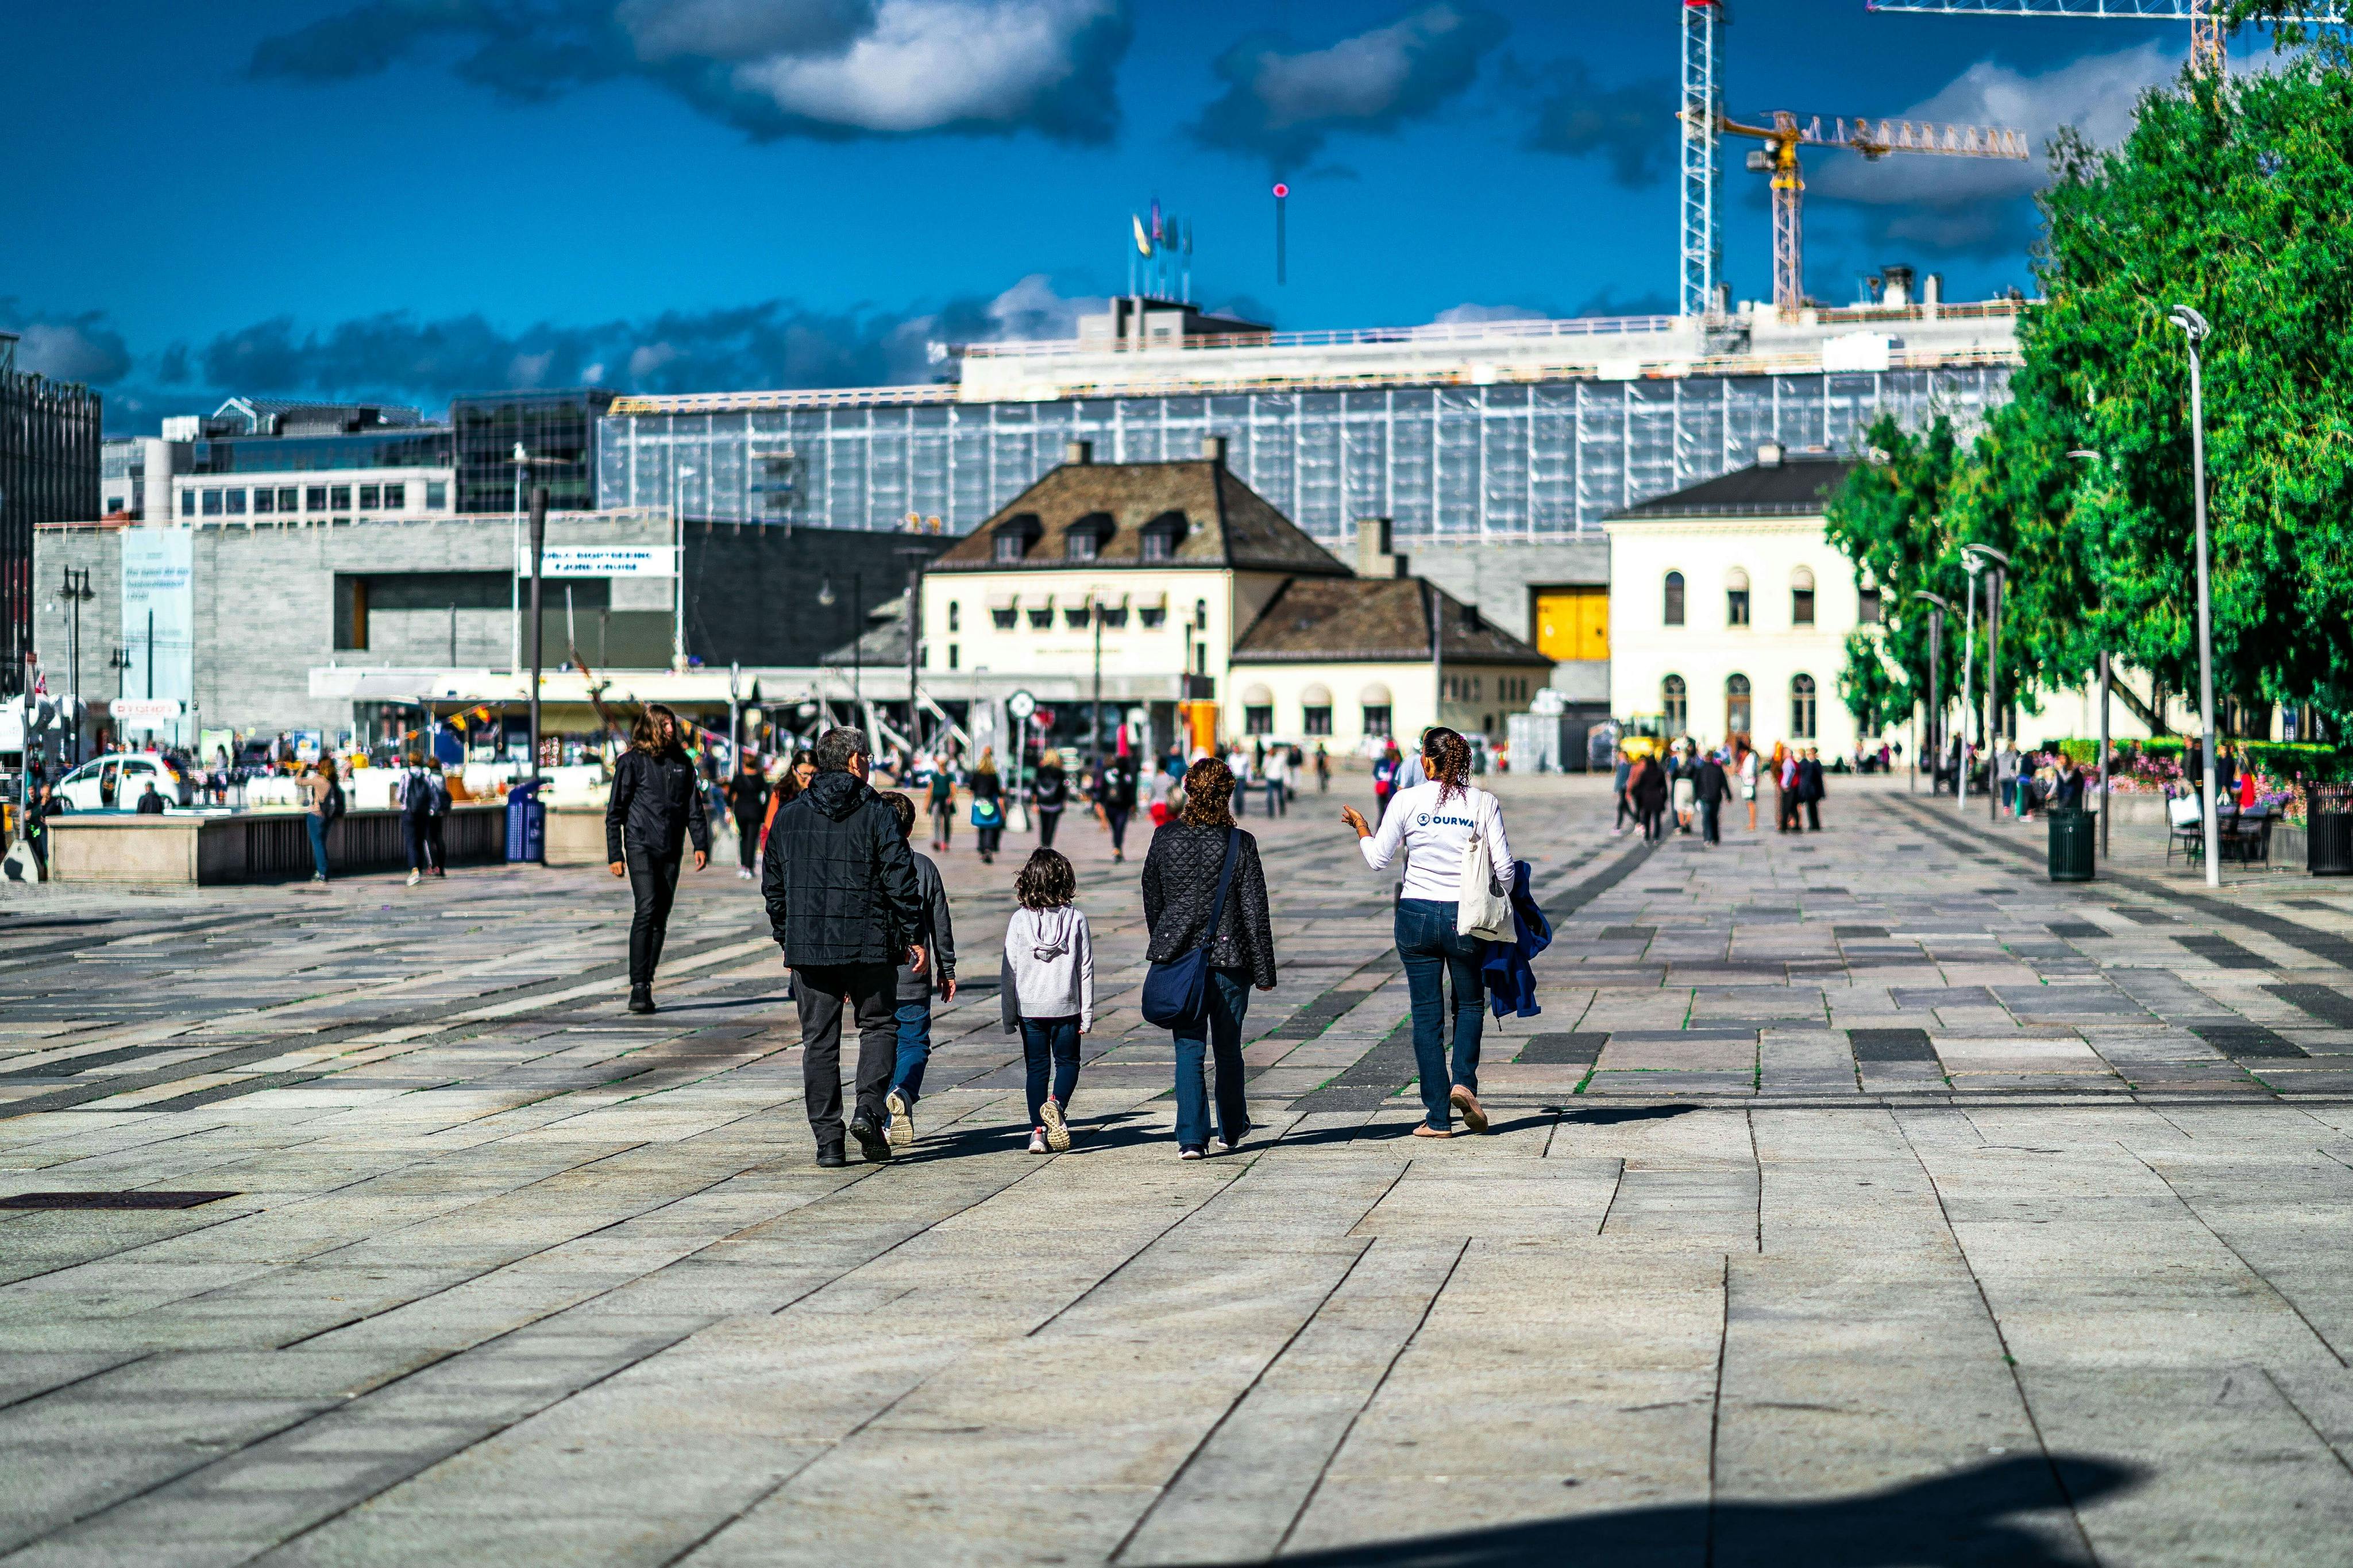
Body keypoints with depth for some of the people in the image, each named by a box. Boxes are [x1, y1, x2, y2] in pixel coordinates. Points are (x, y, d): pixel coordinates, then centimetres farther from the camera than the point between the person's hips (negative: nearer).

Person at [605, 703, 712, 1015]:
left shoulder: (682, 763, 11)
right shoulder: (632, 762, -2)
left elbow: (694, 808, 17)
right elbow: (615, 812, 0)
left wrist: (701, 845, 5)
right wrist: (614, 855, -4)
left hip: (671, 851, 5)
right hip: (641, 846, -5)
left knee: (660, 919, 5)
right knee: (646, 910, -19)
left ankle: (644, 987, 11)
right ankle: (639, 987, -22)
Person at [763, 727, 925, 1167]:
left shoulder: (789, 817, 8)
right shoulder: (877, 814, -5)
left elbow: (773, 886, 13)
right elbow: (900, 881, -7)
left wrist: (786, 939, 22)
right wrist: (914, 937, 1)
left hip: (807, 947, 3)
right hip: (869, 943, -3)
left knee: (819, 1040, 6)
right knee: (878, 1025, 13)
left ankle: (827, 1139, 3)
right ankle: (869, 1110, -7)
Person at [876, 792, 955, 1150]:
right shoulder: (925, 868, -1)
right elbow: (941, 925, 4)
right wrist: (947, 970, 14)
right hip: (913, 979, -1)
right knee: (914, 1044, 6)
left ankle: (889, 1124, 13)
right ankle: (902, 1093, -24)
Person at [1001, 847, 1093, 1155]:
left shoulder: (1019, 920, -6)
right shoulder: (1075, 918, -6)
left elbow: (1009, 971, -3)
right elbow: (1086, 970, -3)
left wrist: (1009, 1015, 5)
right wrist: (1087, 1013, 5)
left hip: (1029, 1008, 1)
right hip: (1066, 1006, -1)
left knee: (1037, 1068, 10)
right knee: (1068, 1062, 14)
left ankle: (1038, 1130, 5)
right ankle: (1057, 1103, -13)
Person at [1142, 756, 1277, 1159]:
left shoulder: (1165, 838, -2)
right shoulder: (1240, 844, -8)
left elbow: (1151, 901, 9)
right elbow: (1255, 912, -6)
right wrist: (1264, 970, 0)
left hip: (1177, 959, 1)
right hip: (1229, 959, -1)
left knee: (1189, 1050, 3)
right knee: (1228, 1049, 15)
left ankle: (1191, 1137, -6)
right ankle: (1232, 1129, 30)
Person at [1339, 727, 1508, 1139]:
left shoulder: (1407, 801, -5)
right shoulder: (1484, 803, -4)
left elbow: (1377, 858, 1)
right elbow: (1504, 869, -4)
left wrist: (1360, 825, 20)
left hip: (1417, 916, 0)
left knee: (1427, 1015, 7)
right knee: (1470, 1004, 21)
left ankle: (1438, 1117, 6)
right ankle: (1464, 1082, -2)